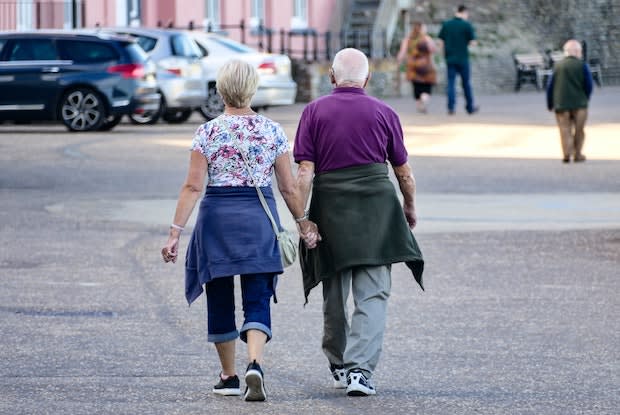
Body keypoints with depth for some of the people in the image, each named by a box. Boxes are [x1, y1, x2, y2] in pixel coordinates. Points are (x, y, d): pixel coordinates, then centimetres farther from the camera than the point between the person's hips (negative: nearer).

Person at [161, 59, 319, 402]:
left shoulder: (208, 132, -5)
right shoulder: (273, 132, 1)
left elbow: (193, 186, -9)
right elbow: (288, 187, 3)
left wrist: (175, 232, -7)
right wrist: (303, 223, 15)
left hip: (217, 218, -1)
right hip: (260, 219, 1)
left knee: (220, 299, 13)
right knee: (257, 300, 1)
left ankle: (229, 376, 20)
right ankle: (254, 364, -23)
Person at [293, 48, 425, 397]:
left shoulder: (314, 112, 2)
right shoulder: (384, 113, 4)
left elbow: (305, 172, -5)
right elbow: (404, 171, 11)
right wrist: (410, 207, 27)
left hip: (329, 208, 1)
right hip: (376, 209, -1)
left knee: (335, 294, 15)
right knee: (372, 295, -2)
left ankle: (339, 366, 30)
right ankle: (360, 369, -15)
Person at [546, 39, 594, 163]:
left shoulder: (558, 66, 5)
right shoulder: (582, 65, -2)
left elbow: (550, 86, 5)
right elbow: (589, 85, -3)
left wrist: (550, 104, 13)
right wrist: (585, 99, 15)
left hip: (561, 104, 2)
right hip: (579, 104, -2)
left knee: (565, 130, 1)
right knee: (579, 130, 11)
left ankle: (567, 153, -17)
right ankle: (577, 154, 15)